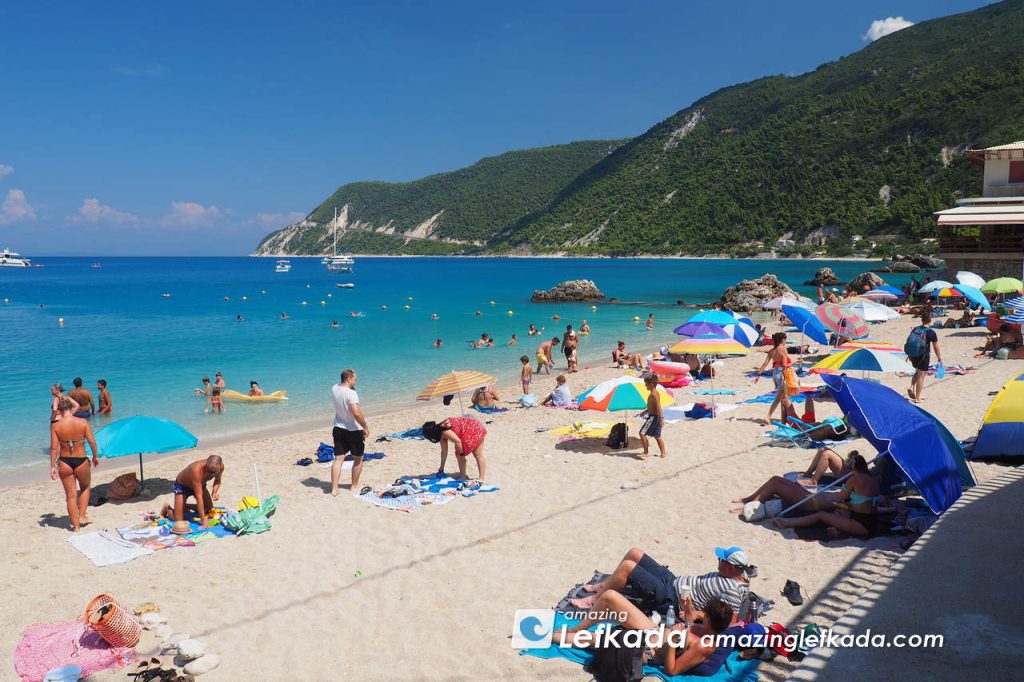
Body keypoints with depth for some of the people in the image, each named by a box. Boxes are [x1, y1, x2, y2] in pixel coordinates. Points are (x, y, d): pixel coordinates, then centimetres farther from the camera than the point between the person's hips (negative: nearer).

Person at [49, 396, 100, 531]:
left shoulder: (55, 426, -7)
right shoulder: (83, 422, -8)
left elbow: (54, 448, -7)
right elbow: (92, 442, -6)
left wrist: (53, 467, 0)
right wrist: (95, 456, 10)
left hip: (64, 463, 0)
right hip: (81, 461, 0)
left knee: (71, 495, 12)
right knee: (85, 488, 27)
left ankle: (75, 525, 18)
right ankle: (82, 516, 21)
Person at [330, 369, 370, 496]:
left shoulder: (334, 389, -1)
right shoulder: (351, 393, -23)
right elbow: (357, 413, -31)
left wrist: (350, 374, 9)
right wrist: (365, 427, -19)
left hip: (339, 429, 6)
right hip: (354, 430, -6)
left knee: (338, 459, 4)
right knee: (358, 459, 14)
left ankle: (334, 488, -2)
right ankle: (354, 486, 22)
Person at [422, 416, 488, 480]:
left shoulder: (444, 431, -26)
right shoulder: (441, 434, 3)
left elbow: (458, 441, -31)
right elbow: (444, 452, 10)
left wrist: (460, 453, -12)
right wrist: (441, 468, 14)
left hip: (476, 430, -9)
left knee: (478, 455, -7)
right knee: (460, 456, 7)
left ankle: (481, 478, -5)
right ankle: (463, 476, 12)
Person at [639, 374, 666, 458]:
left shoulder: (653, 394, -20)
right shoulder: (654, 393, 11)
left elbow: (658, 407, -24)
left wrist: (661, 419, -27)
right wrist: (646, 411, 33)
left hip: (653, 417, -10)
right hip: (653, 416, 10)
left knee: (642, 433, -7)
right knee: (657, 436, 16)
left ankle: (645, 452, -1)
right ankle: (663, 453, 21)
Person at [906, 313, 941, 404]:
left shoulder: (914, 329, 6)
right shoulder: (931, 332, -8)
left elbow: (910, 342, 14)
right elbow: (936, 347, -4)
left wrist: (909, 356, 25)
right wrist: (939, 359, 7)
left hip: (912, 355, 5)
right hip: (923, 356, -5)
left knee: (918, 371, 27)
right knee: (921, 375, 3)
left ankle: (912, 387, 7)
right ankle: (917, 398, 6)